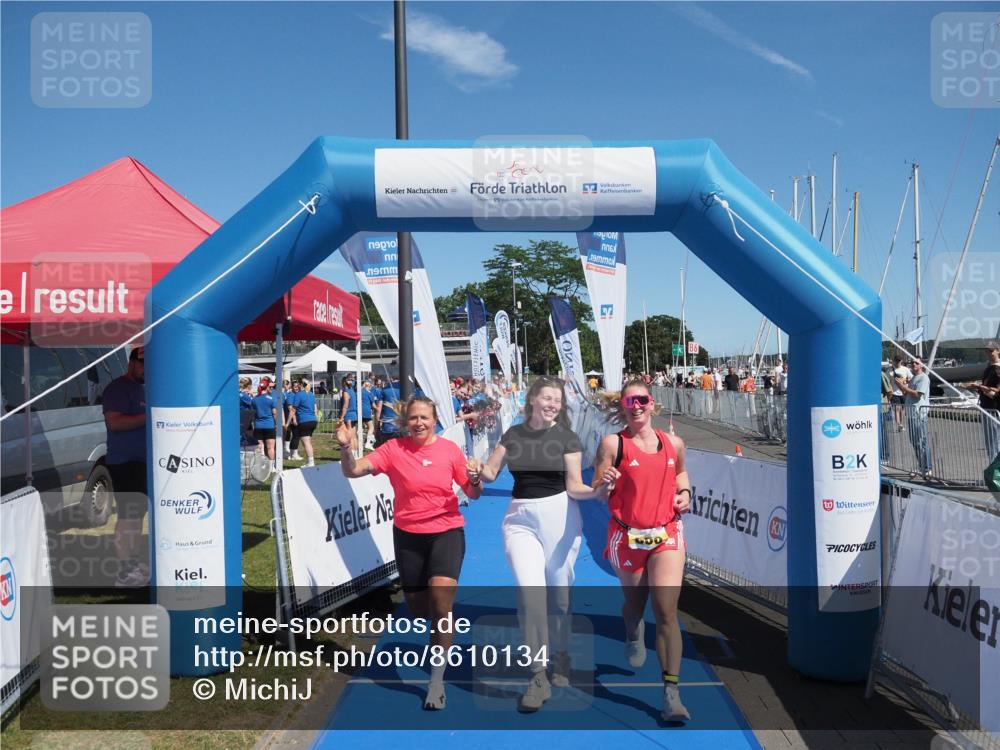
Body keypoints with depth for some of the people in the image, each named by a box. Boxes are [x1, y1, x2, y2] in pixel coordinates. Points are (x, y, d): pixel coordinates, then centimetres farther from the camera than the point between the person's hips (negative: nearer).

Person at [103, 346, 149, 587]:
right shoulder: (118, 388, -12)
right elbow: (114, 422, -24)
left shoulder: (143, 388, 17)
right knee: (128, 515, -11)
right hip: (124, 461, -10)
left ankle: (133, 562, 28)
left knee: (138, 511, 16)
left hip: (142, 460, 10)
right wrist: (148, 417, -24)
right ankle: (124, 572, -8)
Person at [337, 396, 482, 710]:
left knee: (441, 595, -22)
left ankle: (437, 678, -9)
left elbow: (472, 493, 5)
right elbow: (353, 471, -15)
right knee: (418, 609, 11)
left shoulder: (449, 449, -4)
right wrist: (347, 449, -34)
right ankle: (440, 635, 50)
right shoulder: (393, 449, -7)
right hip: (408, 535, 1)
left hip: (446, 532, -1)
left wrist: (475, 480, -17)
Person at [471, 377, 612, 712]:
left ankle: (560, 659, 32)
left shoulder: (566, 438, -2)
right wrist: (476, 467, -13)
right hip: (520, 517, 1)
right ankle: (538, 676, -1)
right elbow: (491, 472, 8)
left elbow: (574, 487, -6)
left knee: (559, 592, 7)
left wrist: (597, 491, -25)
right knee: (529, 591, -11)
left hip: (558, 516, -1)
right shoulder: (514, 434, 6)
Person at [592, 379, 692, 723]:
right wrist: (604, 482, -29)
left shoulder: (673, 443, 3)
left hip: (667, 534, 1)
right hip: (627, 537, -1)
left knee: (666, 610, -11)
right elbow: (596, 493, -7)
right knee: (634, 601, 18)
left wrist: (685, 492, 5)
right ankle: (634, 636, 55)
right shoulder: (613, 443, -8)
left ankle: (671, 691, -6)